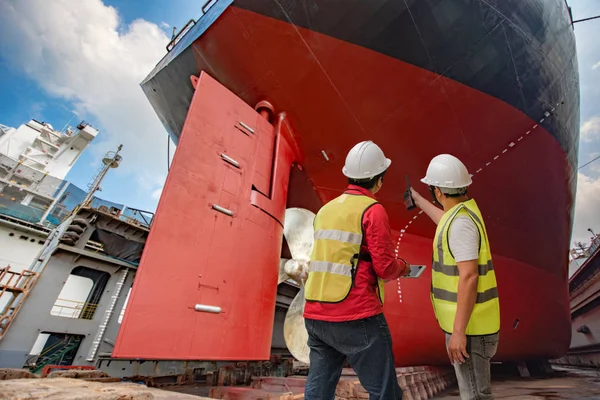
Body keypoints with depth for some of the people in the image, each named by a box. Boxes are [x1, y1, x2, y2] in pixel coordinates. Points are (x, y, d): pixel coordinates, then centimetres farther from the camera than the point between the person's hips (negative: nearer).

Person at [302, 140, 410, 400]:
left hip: (316, 315, 7)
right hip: (356, 317, -6)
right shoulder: (373, 210, -10)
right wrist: (403, 267, 10)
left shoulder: (326, 209, 9)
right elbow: (386, 268, -12)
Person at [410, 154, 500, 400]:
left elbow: (469, 277, -27)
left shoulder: (461, 222, -24)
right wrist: (418, 200, 44)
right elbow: (445, 222, 32)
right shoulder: (464, 211, 7)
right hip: (469, 321, 10)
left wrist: (458, 332, -23)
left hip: (469, 326, -10)